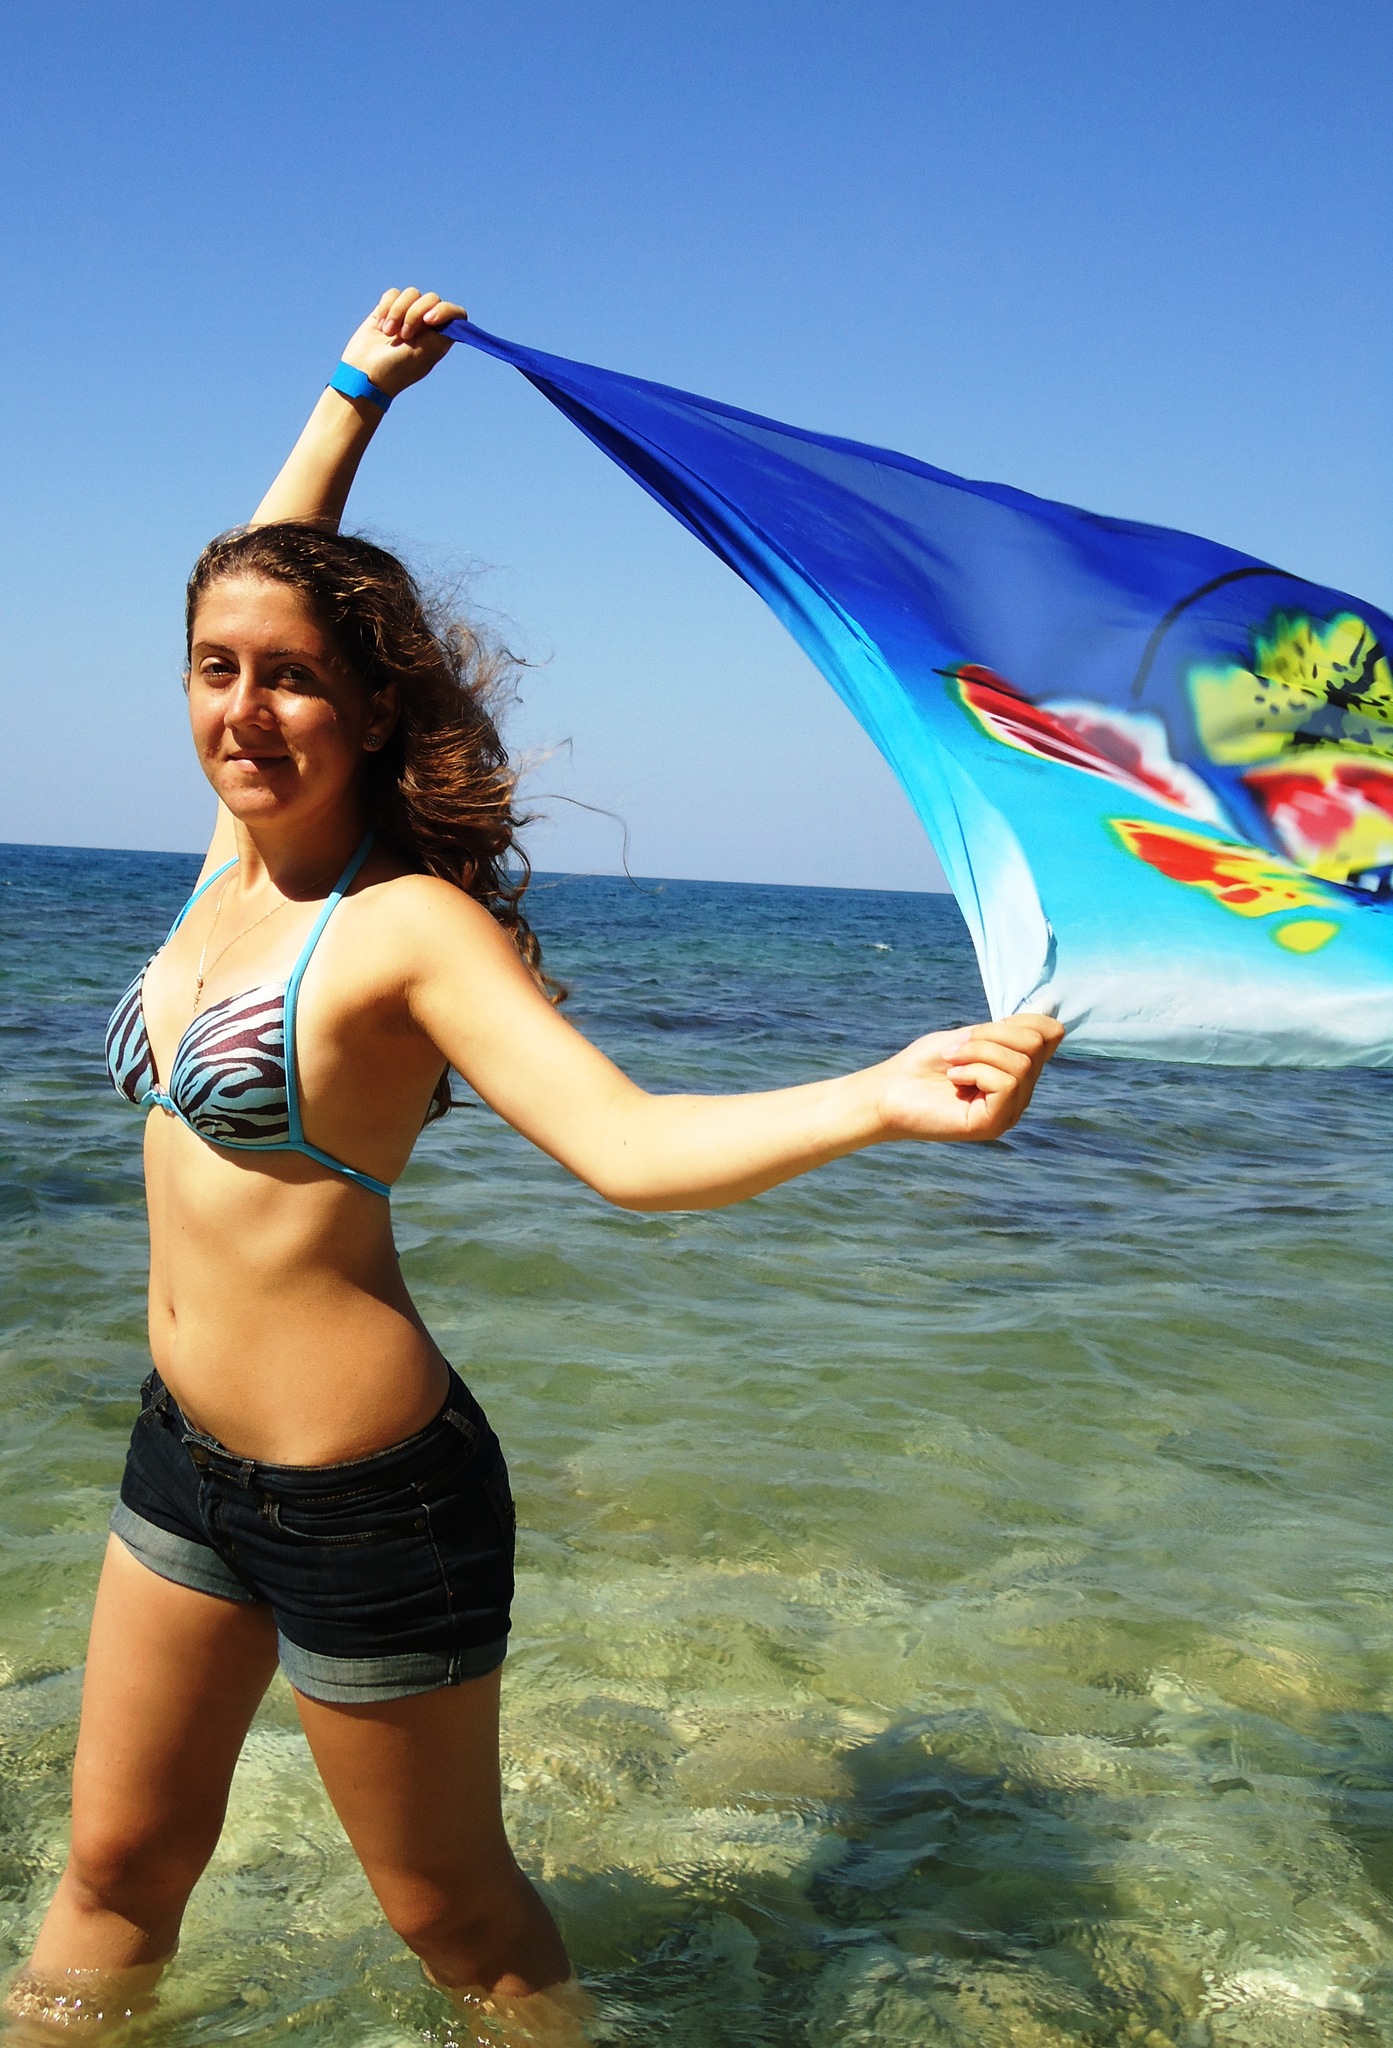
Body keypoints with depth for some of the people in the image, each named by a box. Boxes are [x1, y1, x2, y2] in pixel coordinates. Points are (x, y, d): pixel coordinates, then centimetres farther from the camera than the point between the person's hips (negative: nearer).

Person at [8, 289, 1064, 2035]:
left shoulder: (409, 925, -18)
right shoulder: (236, 863, 2)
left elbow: (625, 1144, -31)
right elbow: (263, 577, 16)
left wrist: (876, 1099, -46)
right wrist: (355, 389, 22)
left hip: (362, 1499, -7)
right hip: (186, 1451, 7)